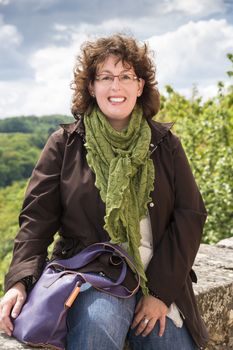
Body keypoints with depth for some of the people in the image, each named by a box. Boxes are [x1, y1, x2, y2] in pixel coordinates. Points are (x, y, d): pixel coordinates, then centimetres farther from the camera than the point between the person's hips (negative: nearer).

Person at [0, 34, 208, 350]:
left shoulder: (164, 143, 8)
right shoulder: (65, 144, 4)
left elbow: (190, 215, 3)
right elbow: (37, 217, -1)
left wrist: (162, 291, -7)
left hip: (160, 282, 3)